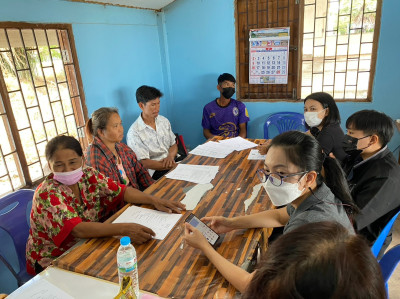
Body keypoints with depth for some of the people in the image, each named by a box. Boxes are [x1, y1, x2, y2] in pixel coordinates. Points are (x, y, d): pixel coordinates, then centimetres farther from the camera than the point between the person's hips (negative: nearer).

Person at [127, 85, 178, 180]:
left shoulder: (164, 121, 10)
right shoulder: (134, 133, -11)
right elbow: (144, 163, -14)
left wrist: (170, 156, -10)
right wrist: (173, 166, -22)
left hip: (172, 161, 7)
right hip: (155, 172, -7)